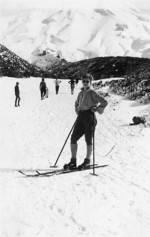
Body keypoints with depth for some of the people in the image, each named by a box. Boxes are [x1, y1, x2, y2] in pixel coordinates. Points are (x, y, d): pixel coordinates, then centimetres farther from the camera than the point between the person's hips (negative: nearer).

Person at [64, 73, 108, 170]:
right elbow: (77, 103, 34)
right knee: (73, 138, 1)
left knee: (89, 140, 1)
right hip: (81, 117, 7)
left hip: (89, 116, -7)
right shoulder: (81, 93, 17)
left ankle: (87, 162, 12)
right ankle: (73, 161, 8)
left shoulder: (92, 93, -5)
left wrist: (96, 109, -5)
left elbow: (105, 102, -11)